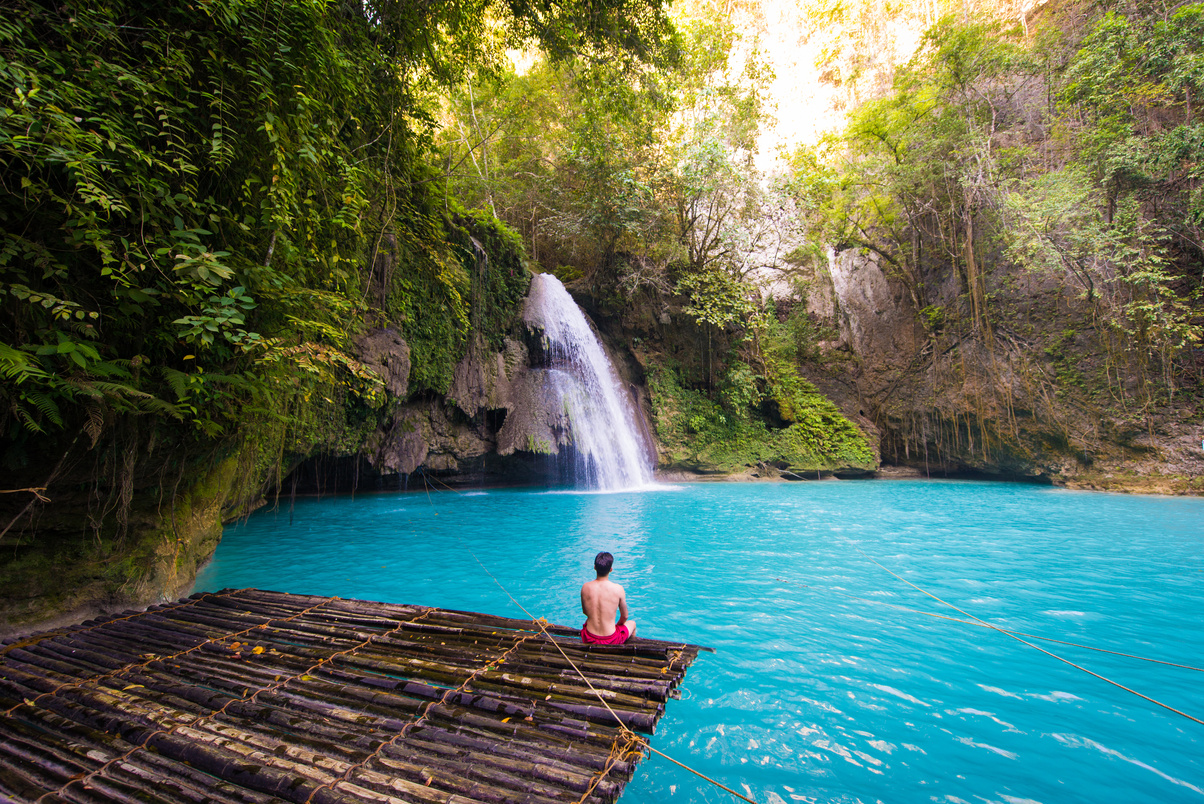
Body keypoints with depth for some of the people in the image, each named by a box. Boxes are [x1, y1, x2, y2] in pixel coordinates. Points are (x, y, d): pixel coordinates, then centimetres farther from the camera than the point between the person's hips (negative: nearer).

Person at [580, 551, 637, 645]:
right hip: (610, 640, -2)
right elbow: (625, 616, -2)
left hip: (588, 640, 3)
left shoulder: (585, 587, -10)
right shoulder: (618, 589, -17)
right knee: (632, 623, 29)